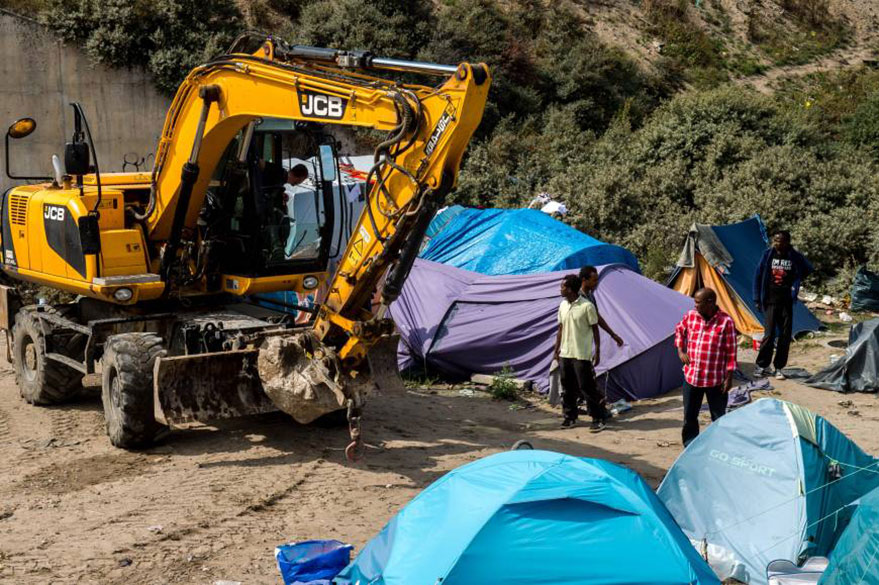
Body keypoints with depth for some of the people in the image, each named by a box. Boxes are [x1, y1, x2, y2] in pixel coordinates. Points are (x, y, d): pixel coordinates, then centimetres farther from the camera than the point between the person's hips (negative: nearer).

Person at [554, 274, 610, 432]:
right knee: (567, 388, 11)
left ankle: (599, 418, 3)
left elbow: (595, 329, -7)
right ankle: (570, 417, 22)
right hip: (565, 354, 7)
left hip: (581, 355, -6)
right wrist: (557, 349, 14)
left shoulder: (587, 306, -12)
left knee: (586, 386, -6)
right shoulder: (563, 306, 8)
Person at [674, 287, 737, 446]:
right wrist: (680, 350, 7)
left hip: (715, 379, -4)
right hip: (691, 376, 4)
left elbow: (731, 351, -9)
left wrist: (729, 377, -9)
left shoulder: (726, 321, -13)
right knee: (689, 415, 13)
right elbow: (679, 330, 21)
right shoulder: (690, 316, -1)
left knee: (718, 416, 8)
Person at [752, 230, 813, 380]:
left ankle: (778, 368, 14)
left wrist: (795, 285, 6)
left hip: (786, 301, 1)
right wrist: (757, 299, 1)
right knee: (769, 334, -7)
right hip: (771, 300, -1)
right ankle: (762, 365, 6)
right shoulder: (768, 254, -3)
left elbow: (808, 269, 16)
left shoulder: (795, 257, -2)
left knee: (785, 335, 3)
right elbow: (758, 276, 2)